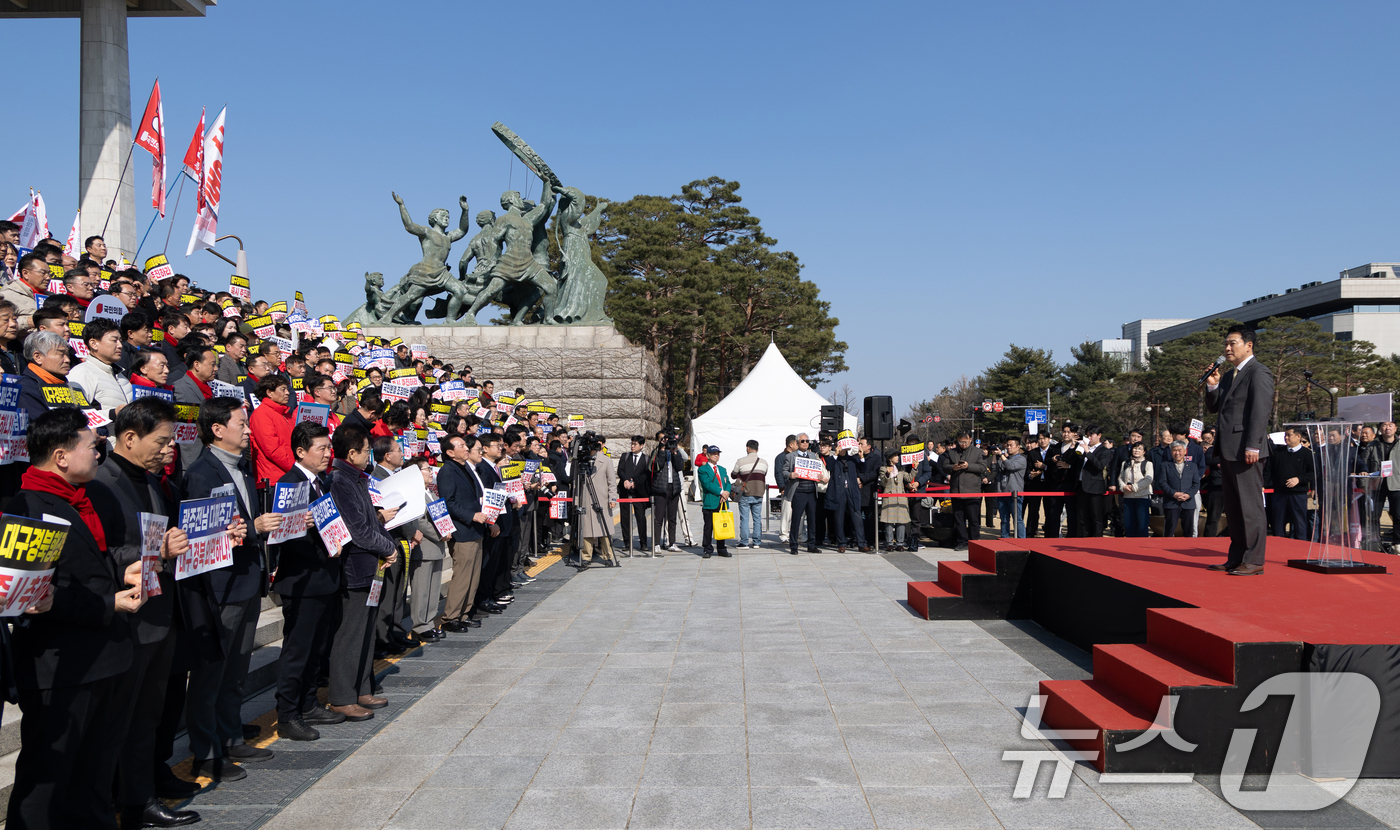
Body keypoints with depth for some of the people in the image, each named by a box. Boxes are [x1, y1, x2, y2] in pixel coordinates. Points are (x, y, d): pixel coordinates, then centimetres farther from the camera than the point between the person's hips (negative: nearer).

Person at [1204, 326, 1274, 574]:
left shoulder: (1258, 372, -7)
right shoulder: (1229, 375, 21)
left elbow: (1260, 411, -15)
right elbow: (1214, 407, 23)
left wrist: (1252, 447, -21)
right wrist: (1212, 386, 4)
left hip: (1245, 450, -9)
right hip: (1228, 450, 10)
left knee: (1250, 506, -6)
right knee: (1233, 507, 13)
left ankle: (1254, 561, -2)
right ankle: (1236, 558, 19)